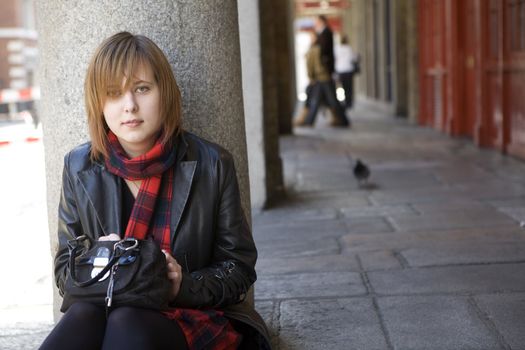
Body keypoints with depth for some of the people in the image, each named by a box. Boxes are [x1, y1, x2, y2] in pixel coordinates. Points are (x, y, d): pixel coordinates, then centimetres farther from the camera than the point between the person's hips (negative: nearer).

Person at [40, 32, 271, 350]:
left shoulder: (211, 164, -2)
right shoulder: (80, 168, 5)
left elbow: (239, 268, 1)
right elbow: (65, 271, 10)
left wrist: (184, 287, -18)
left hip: (197, 318, -2)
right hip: (103, 313, 2)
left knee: (127, 324, -36)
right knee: (84, 316, -34)